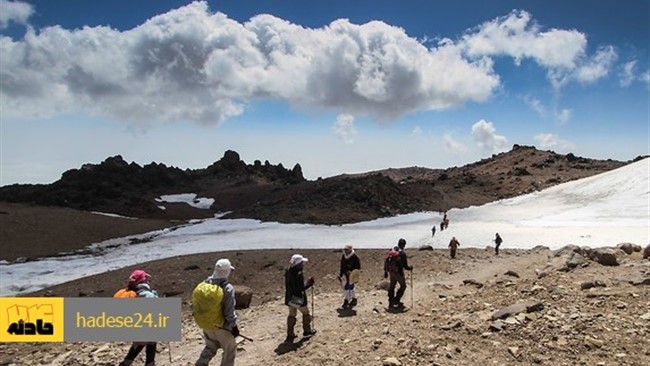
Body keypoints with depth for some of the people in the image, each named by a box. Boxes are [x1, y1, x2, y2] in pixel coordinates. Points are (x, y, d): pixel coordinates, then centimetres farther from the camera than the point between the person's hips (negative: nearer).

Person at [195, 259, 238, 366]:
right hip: (223, 326, -6)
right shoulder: (228, 288, -26)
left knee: (210, 347, 29)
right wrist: (234, 326, -9)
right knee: (230, 350, 15)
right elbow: (229, 311, -21)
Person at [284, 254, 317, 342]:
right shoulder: (299, 274, -26)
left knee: (292, 315, 16)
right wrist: (309, 283, -13)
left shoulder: (288, 272, 0)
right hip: (298, 298, -7)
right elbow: (301, 288, -25)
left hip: (289, 298, 7)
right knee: (306, 313, 16)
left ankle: (290, 335, 20)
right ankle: (307, 330, 32)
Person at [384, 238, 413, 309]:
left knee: (392, 286, 18)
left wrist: (385, 271, 15)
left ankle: (391, 302, 23)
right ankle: (396, 300, 8)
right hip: (398, 272, -6)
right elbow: (405, 265, -17)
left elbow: (386, 261, 7)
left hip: (391, 271, 7)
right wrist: (410, 268, 4)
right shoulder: (402, 253, -17)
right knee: (403, 286, 13)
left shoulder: (392, 251, 2)